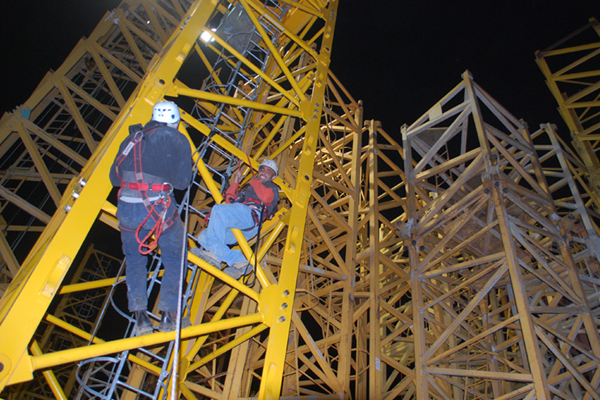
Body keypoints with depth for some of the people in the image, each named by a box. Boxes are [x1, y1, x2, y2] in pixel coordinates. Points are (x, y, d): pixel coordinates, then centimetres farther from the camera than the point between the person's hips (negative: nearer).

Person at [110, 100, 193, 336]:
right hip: (159, 209, -3)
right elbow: (183, 181, -1)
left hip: (126, 209, 4)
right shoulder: (178, 141, 6)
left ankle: (140, 316, 16)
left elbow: (114, 177, 18)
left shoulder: (132, 139, 17)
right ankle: (168, 316, 14)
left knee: (135, 261, 22)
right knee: (175, 260, 15)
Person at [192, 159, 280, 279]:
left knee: (219, 209, -31)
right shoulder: (246, 188, 42)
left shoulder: (272, 188, 23)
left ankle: (213, 252, -34)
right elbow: (229, 202, 30)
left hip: (252, 216, -7)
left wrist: (254, 181, 12)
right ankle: (238, 260, -25)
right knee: (203, 237, -11)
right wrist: (235, 182, 30)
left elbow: (265, 197, -4)